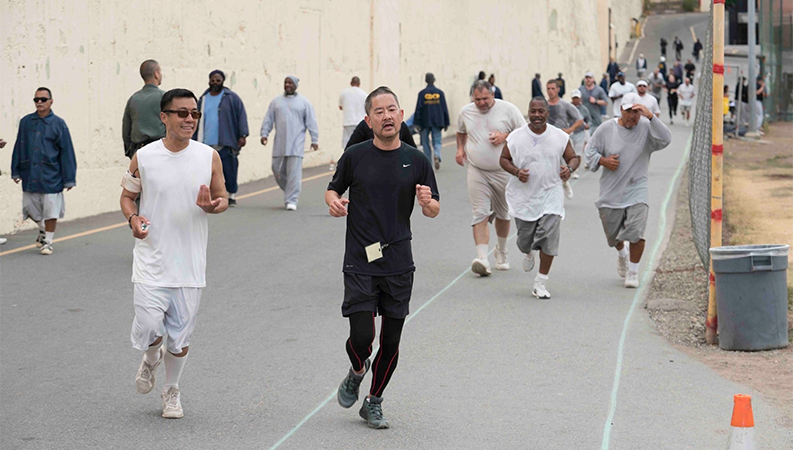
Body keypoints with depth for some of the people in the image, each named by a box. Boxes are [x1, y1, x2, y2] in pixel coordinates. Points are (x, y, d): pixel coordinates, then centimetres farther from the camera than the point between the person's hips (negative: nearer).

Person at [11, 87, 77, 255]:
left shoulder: (58, 124, -3)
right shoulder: (26, 122, 4)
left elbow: (66, 152, -2)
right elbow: (19, 148, 11)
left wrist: (69, 178, -4)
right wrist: (16, 171, 8)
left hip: (51, 176, -3)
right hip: (30, 176, 3)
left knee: (51, 210, 0)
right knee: (30, 208, 9)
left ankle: (48, 241, 16)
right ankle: (43, 229, 37)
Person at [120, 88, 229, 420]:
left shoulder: (210, 157, -1)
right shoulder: (143, 158, -4)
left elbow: (223, 199, 8)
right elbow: (127, 195, 9)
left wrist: (212, 206, -15)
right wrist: (133, 218, -12)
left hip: (190, 264, 1)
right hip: (151, 261, -1)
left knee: (180, 336, 6)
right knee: (148, 329, -8)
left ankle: (171, 390, 31)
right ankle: (150, 360, 29)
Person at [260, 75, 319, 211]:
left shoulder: (304, 103, 6)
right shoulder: (276, 102, 14)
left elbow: (311, 122, 3)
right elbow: (268, 120, 14)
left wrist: (314, 140, -2)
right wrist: (264, 134, 1)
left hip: (296, 144, -3)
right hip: (279, 144, 3)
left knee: (294, 172, -10)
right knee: (277, 170, 3)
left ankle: (291, 200, -7)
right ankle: (290, 192, 24)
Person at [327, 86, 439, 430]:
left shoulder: (416, 161, 4)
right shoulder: (355, 156, -1)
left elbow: (434, 210, 9)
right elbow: (333, 189, 13)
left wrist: (428, 203, -14)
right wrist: (333, 202, -10)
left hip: (399, 264, 2)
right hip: (360, 262, -2)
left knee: (391, 340, 5)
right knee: (361, 337, -11)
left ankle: (374, 402, 24)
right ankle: (356, 373, 24)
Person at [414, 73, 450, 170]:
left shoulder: (422, 93, -5)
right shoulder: (440, 93, 2)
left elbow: (418, 109, -7)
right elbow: (444, 108, 4)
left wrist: (417, 124, -5)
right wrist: (446, 123, 10)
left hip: (425, 122, -2)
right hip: (437, 121, 2)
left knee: (425, 142, 10)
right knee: (437, 141, 5)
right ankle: (437, 156, -24)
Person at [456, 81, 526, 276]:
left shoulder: (508, 109, -6)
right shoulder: (465, 112, 4)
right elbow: (461, 131, 24)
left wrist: (505, 137, -17)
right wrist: (460, 148, 8)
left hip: (503, 170, -1)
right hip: (477, 171, 1)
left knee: (503, 214, 14)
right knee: (480, 214, -12)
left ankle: (501, 251, 36)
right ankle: (482, 258, -20)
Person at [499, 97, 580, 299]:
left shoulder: (560, 137, -2)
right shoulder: (516, 137, -4)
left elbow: (574, 157, 8)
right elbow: (504, 159, 5)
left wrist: (569, 168, -15)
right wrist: (516, 171, -15)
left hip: (551, 194, 0)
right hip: (523, 196, 0)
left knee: (549, 237, -14)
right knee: (525, 240, 8)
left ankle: (540, 283, -4)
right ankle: (528, 253, 49)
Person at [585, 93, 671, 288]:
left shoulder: (646, 127, -5)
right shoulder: (606, 129, -1)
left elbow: (665, 140, -22)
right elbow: (589, 151, 7)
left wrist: (650, 117, -30)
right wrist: (603, 160, -12)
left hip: (636, 189, -2)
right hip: (611, 191, 2)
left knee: (636, 232, -17)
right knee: (612, 233, 14)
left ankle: (633, 272, 1)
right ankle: (622, 254, 49)